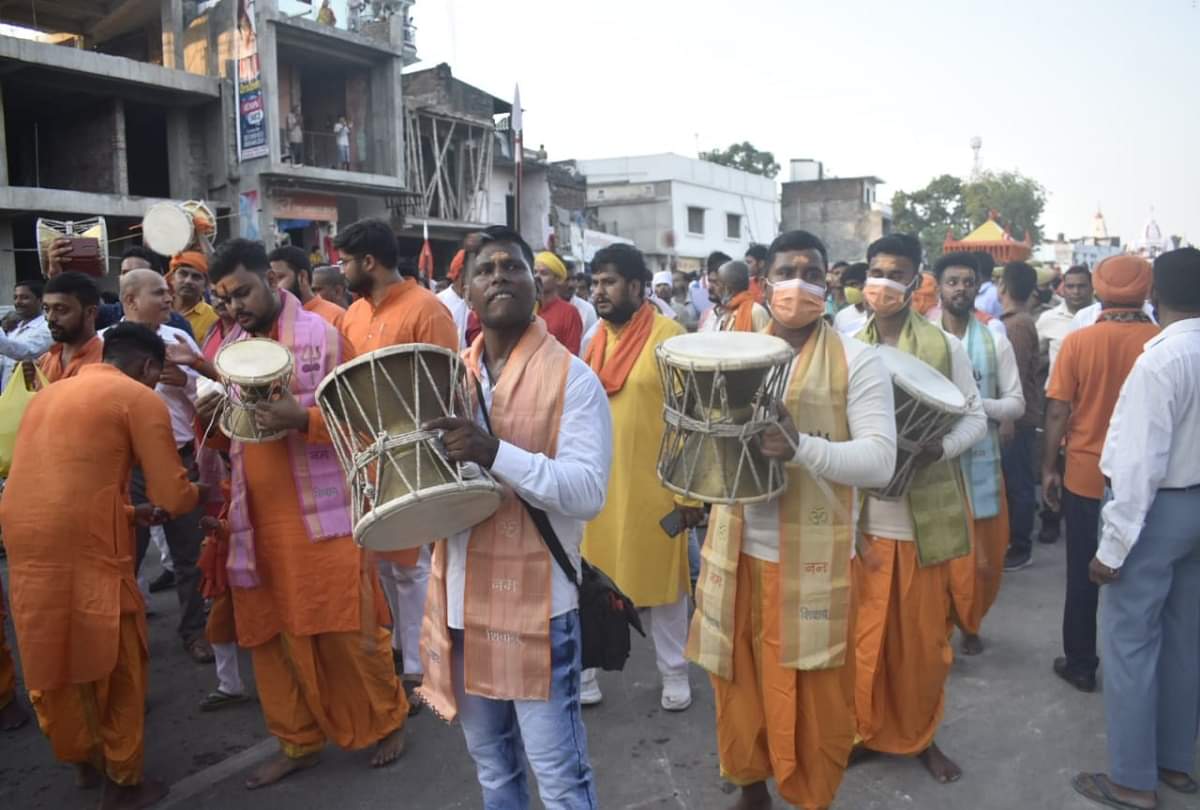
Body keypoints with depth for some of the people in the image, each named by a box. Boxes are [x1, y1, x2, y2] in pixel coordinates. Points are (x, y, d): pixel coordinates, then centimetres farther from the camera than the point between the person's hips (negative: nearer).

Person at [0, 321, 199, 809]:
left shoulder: (50, 393, 21)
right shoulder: (138, 398, -2)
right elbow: (174, 495, -5)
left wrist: (132, 511, 29)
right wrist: (199, 494, 16)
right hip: (84, 549, -7)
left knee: (53, 656, 22)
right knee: (117, 663, 10)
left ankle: (83, 759, 42)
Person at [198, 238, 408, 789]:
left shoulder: (321, 334, -4)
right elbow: (227, 438, 17)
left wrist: (302, 419, -25)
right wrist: (209, 421, -6)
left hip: (321, 515, -5)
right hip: (257, 518, 6)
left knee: (344, 629, 1)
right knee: (269, 633, 11)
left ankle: (387, 720, 23)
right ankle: (297, 741, 28)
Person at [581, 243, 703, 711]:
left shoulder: (669, 337, -10)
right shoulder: (597, 338, 7)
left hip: (653, 486, -5)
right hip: (599, 485, 5)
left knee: (662, 581, 11)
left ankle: (674, 672, 30)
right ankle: (583, 669, 28)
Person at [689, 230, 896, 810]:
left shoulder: (858, 361, -7)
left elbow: (880, 460, -15)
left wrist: (802, 447, -32)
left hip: (813, 561, -3)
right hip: (737, 552, 4)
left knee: (813, 701, 10)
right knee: (740, 684, 17)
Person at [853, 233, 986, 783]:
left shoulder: (945, 346, -1)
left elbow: (975, 418, 0)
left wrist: (938, 450, -18)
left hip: (924, 515, -1)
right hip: (863, 516, 1)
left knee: (924, 635, 12)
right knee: (864, 634, 10)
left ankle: (921, 735, 33)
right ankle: (866, 732, 31)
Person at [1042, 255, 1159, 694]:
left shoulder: (1078, 341, -11)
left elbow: (1057, 412, -8)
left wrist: (1049, 468, 2)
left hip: (1086, 477, -1)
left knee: (1083, 576, 12)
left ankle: (1081, 664, 23)